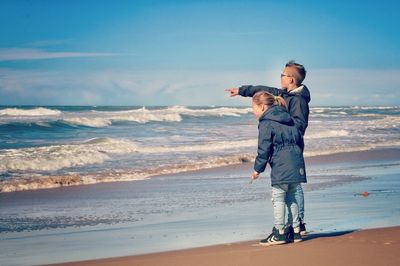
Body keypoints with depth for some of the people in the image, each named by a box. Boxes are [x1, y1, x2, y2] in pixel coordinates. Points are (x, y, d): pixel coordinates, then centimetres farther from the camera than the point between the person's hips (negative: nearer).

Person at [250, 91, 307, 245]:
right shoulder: (288, 118, 18)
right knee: (291, 197, 15)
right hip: (296, 164, 8)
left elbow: (264, 149, -9)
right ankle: (295, 231, 17)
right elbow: (299, 140, 21)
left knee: (278, 198, -1)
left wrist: (257, 169, -1)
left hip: (281, 166, -8)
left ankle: (279, 233, 0)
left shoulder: (266, 123, -6)